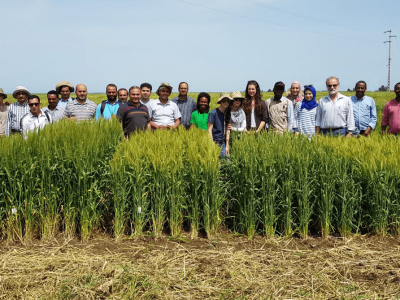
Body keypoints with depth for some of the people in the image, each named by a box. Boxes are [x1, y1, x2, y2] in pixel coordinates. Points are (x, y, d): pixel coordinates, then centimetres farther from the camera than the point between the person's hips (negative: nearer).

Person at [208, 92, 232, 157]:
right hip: (214, 142, -6)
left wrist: (227, 145, 7)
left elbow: (227, 130, 11)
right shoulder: (213, 113, -10)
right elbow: (209, 130, -11)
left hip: (223, 143, 6)